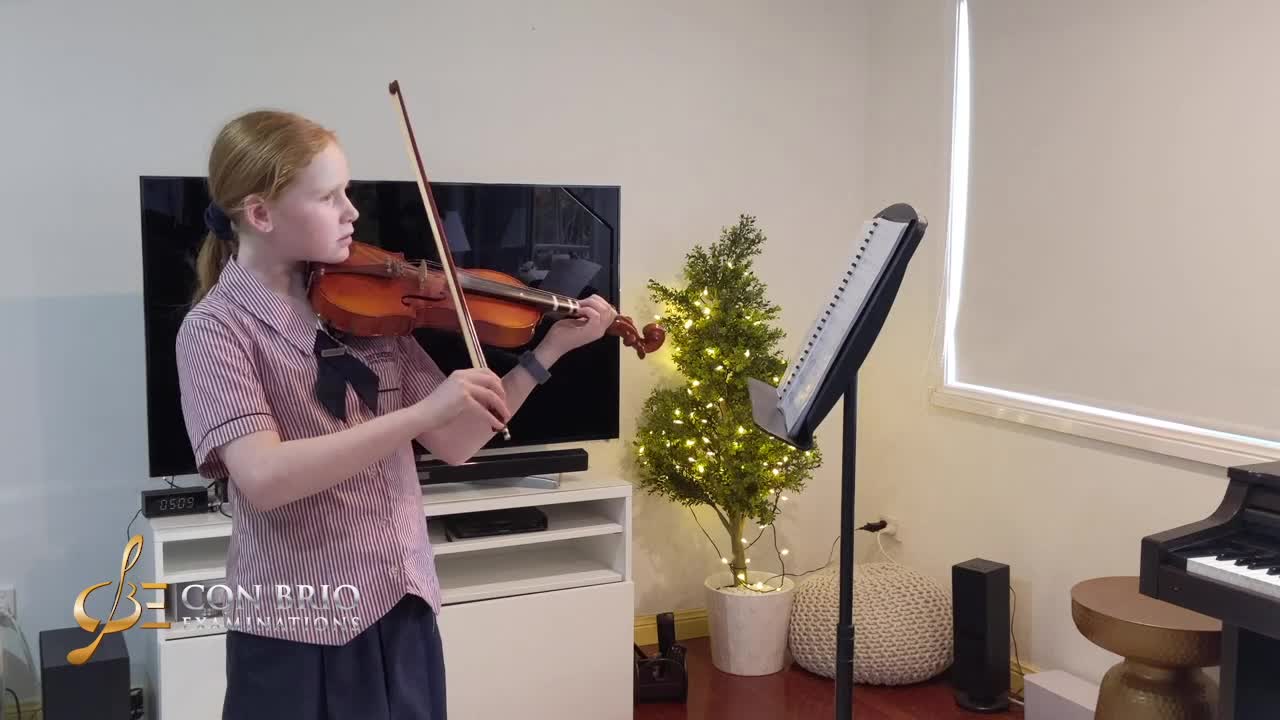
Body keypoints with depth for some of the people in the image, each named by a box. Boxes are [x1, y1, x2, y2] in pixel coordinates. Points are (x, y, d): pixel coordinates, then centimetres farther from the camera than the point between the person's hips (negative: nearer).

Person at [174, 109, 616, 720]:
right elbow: (263, 477, -27)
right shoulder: (216, 327, -11)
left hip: (403, 606, 5)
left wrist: (548, 350, -2)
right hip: (296, 632, -5)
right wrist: (424, 410, -31)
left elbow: (454, 444, 5)